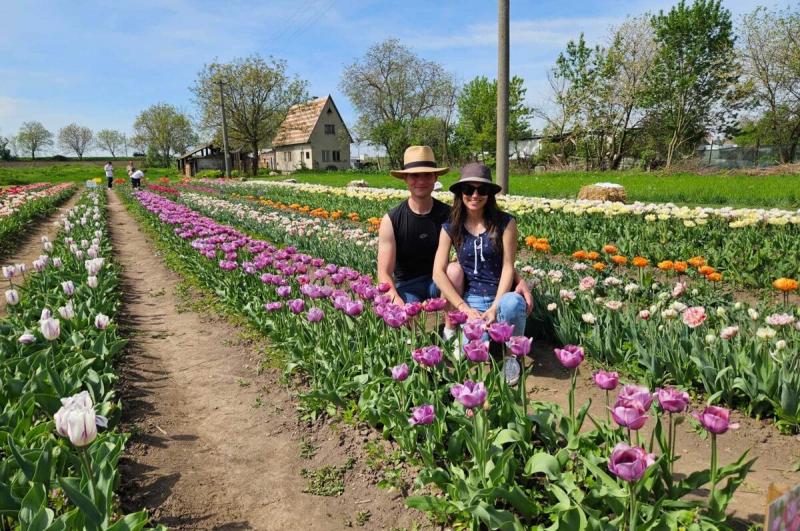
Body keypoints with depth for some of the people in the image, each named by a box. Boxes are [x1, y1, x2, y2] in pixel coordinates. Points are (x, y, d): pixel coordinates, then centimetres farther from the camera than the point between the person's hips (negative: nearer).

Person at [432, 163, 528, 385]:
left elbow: (508, 267, -7)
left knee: (513, 303, -38)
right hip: (472, 298, 0)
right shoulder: (450, 227, 1)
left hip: (502, 295, 0)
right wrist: (464, 308, -14)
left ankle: (512, 355, -9)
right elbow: (438, 272, -5)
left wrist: (495, 307, -19)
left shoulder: (505, 223, -4)